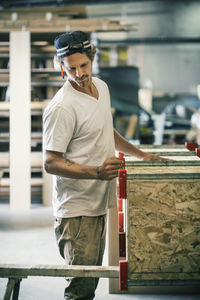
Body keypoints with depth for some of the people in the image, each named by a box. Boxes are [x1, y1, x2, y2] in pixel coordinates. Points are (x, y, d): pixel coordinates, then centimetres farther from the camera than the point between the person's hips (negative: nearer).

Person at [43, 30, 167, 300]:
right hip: (76, 210, -8)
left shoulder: (101, 87, 9)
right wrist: (97, 172, -29)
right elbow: (51, 163, -19)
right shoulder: (62, 107, -19)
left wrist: (142, 155, 28)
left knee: (92, 277, 14)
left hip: (99, 206, 9)